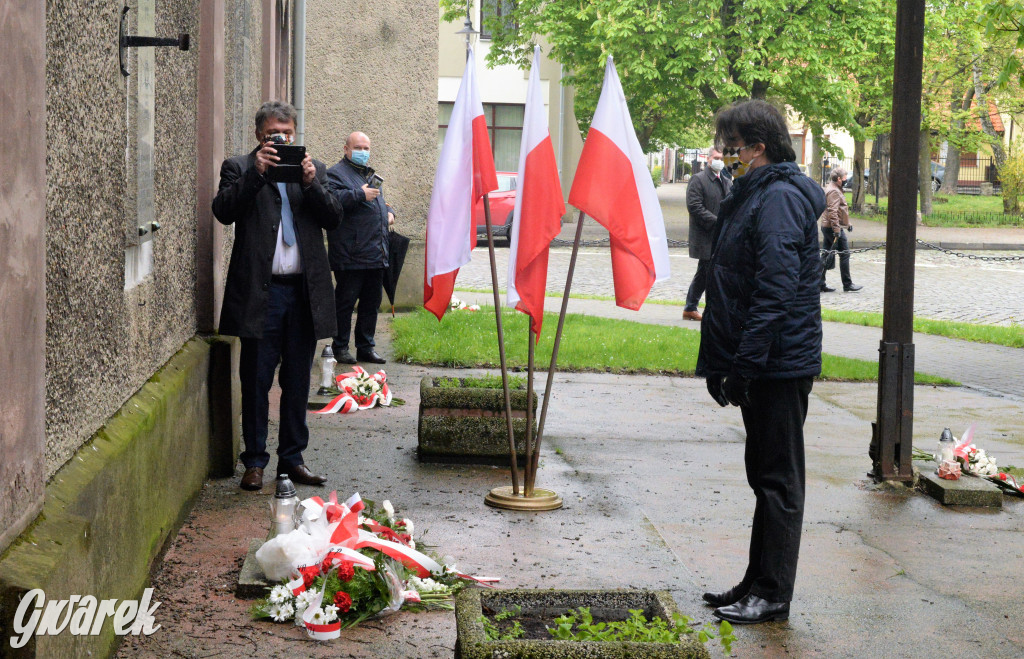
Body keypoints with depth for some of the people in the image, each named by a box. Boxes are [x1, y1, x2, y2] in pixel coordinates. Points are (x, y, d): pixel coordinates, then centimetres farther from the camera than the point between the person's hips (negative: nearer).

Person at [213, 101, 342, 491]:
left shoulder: (314, 169, 14)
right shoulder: (239, 167, 6)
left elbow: (333, 219, 3)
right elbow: (223, 211, -10)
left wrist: (311, 184, -12)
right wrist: (256, 173, -18)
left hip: (304, 291, 3)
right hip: (260, 291, -3)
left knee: (297, 381, 9)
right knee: (256, 381, 2)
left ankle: (293, 457, 19)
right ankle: (254, 461, 11)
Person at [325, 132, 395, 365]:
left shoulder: (370, 175, 23)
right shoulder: (335, 174, -3)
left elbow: (381, 201, 37)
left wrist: (389, 212, 15)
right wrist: (361, 195, -23)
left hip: (376, 255, 8)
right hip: (350, 256, -8)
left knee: (371, 302, 11)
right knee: (345, 302, -3)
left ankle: (366, 347, 19)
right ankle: (340, 348, 5)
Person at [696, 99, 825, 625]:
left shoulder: (780, 198, -16)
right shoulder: (752, 195, 17)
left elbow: (776, 289, -24)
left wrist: (744, 364, -24)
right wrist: (720, 362, 20)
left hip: (780, 364, -10)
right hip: (761, 363, 10)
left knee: (778, 479, -3)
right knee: (765, 476, 15)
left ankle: (772, 595, 5)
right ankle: (758, 584, 24)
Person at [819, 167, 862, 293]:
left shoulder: (830, 189, 19)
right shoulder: (834, 191, -15)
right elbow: (832, 212, -23)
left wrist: (847, 224, 30)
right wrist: (837, 229, -26)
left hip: (826, 227, 11)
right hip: (833, 227, -11)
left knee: (826, 255, 9)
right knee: (845, 254, -4)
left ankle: (820, 284, 9)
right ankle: (847, 284, 0)